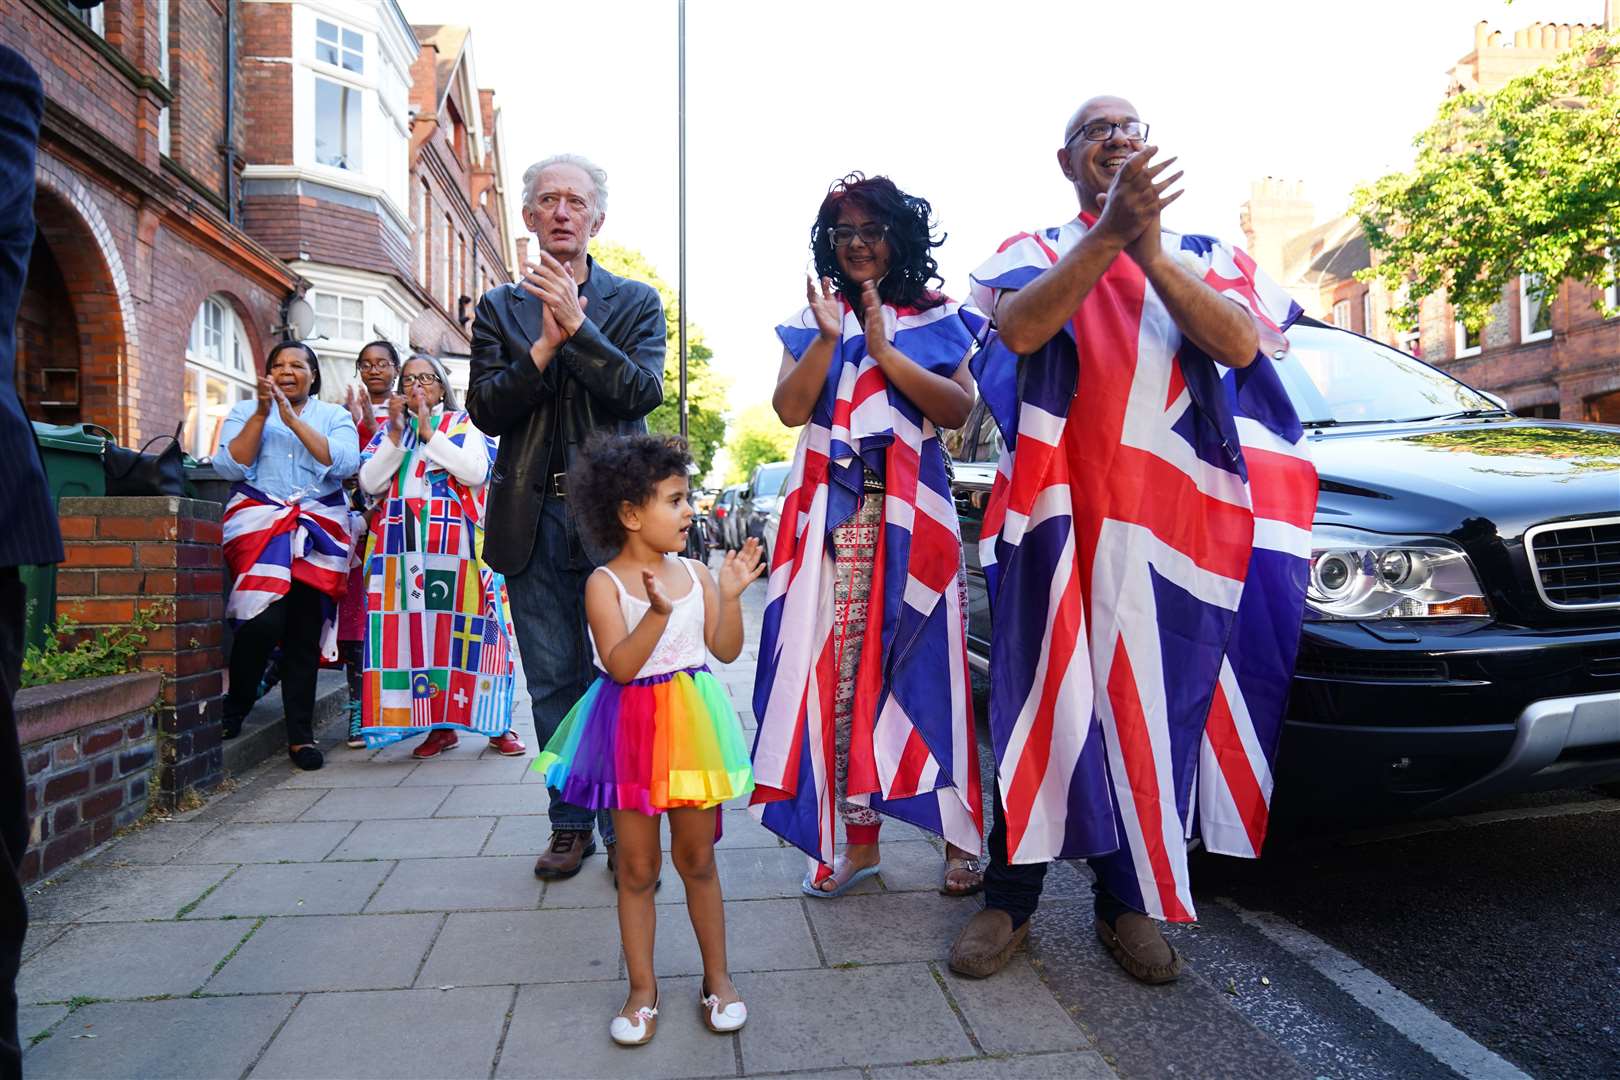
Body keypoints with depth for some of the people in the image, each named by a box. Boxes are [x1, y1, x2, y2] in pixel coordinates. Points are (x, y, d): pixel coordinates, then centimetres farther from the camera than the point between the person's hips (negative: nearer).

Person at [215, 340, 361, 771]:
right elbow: (229, 466, -1)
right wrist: (261, 413, -7)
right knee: (264, 620, -19)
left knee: (305, 631, -2)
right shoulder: (245, 410, 15)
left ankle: (301, 734, 5)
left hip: (318, 532, 1)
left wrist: (293, 419, -10)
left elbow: (344, 463, -7)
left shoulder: (334, 416, 13)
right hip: (259, 526, 0)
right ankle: (234, 708, 6)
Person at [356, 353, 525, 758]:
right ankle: (440, 726, 9)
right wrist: (396, 432, -3)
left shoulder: (462, 425, 9)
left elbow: (475, 472, -9)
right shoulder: (387, 431, 17)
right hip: (403, 548, 3)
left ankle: (498, 724, 2)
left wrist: (429, 431, -8)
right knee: (415, 631, 0)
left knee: (463, 629, -5)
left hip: (456, 546, -3)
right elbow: (370, 483, 3)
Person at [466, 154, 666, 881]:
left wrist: (577, 324, -16)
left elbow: (643, 392, -8)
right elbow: (485, 409, 1)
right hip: (533, 517, 2)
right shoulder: (500, 307, 12)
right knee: (554, 681, 10)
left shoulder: (636, 302, 8)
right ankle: (571, 822, 24)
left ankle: (626, 825, 14)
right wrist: (545, 343, -11)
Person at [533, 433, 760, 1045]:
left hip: (691, 725, 3)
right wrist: (658, 612, -32)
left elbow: (726, 650, 1)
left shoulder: (694, 574, 1)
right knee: (637, 868, 10)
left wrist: (730, 594, -13)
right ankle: (642, 989, 27)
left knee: (697, 860, 14)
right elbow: (619, 666, -20)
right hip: (631, 729, -2)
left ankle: (717, 977, 30)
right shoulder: (604, 584, -11)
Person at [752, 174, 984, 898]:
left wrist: (884, 350, -9)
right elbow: (790, 410, 2)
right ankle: (857, 834, 9)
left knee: (924, 664, -3)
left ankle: (959, 835, 9)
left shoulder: (933, 318, 11)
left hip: (912, 512, -1)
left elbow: (959, 409, -3)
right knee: (841, 665, -2)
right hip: (834, 513, 2)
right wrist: (829, 338, -9)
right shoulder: (811, 321, 16)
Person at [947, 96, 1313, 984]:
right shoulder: (1034, 252, 12)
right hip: (1059, 513, -1)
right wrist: (1109, 234, -20)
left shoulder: (1203, 256, 17)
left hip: (1174, 519, 2)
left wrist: (1150, 254, -13)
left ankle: (1127, 900, 20)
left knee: (1154, 703, 5)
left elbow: (1241, 345, -4)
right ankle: (1009, 897, 12)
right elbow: (1018, 328, -11)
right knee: (1041, 700, 0)